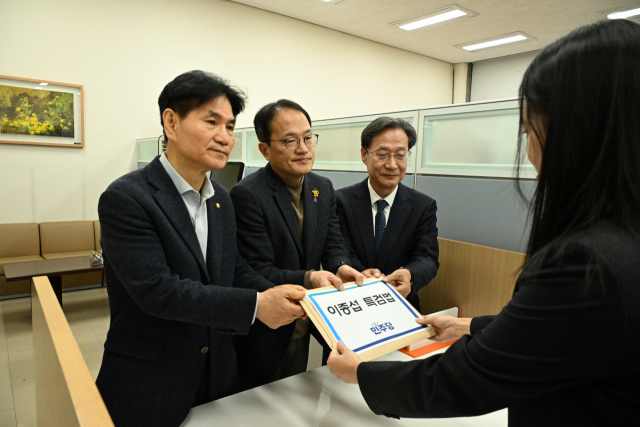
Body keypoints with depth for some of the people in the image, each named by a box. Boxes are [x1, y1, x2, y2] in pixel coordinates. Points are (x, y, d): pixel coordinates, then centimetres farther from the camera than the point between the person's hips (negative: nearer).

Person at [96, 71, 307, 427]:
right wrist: (256, 305, -26)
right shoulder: (126, 198, -18)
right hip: (148, 384, -6)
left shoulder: (221, 199, 4)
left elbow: (235, 269, 5)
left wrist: (276, 296, -14)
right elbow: (157, 289, -25)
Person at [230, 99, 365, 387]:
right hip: (264, 336, -6)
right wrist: (309, 278, -35)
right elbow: (258, 271, -22)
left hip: (303, 328, 6)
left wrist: (340, 266, -20)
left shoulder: (323, 188, 1)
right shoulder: (247, 195, -21)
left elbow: (333, 244, 1)